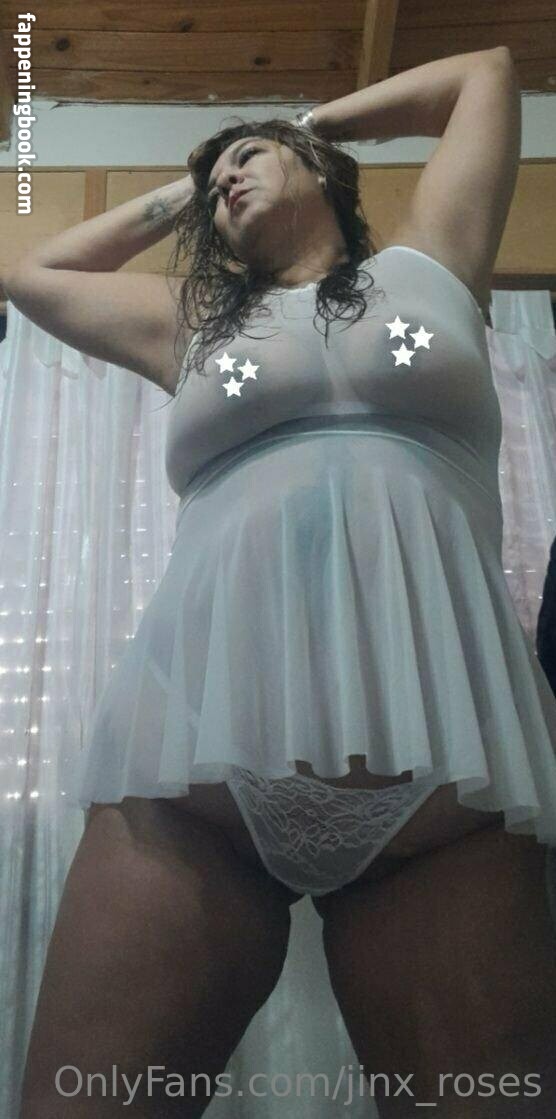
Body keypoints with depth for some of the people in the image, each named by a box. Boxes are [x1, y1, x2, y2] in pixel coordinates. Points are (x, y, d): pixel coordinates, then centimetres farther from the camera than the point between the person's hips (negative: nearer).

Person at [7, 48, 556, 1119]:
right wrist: (172, 201, 45)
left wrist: (318, 121, 45)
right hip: (204, 725, 2)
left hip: (437, 744, -1)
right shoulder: (197, 324, 28)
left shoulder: (426, 266, 25)